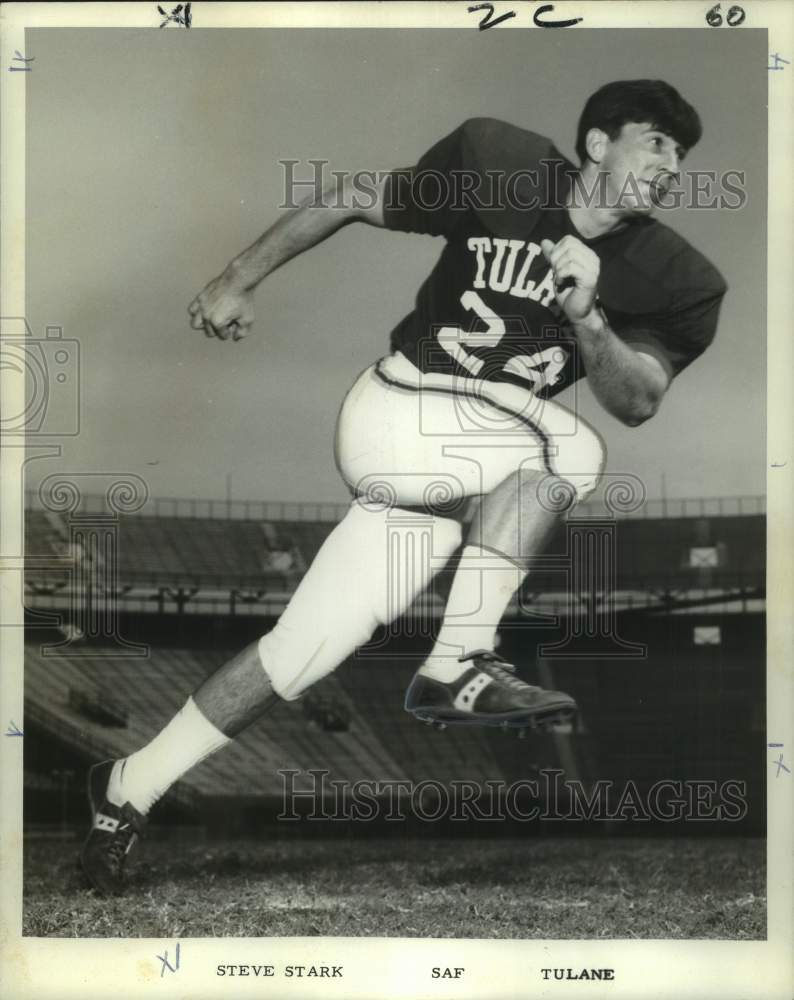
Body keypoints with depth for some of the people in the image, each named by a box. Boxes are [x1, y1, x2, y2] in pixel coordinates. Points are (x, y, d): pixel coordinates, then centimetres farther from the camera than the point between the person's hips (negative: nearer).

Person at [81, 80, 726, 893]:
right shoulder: (498, 168, -9)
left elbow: (637, 404, -6)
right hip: (392, 415, -4)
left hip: (470, 472, 4)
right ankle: (457, 665, -23)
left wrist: (586, 318, -23)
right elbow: (350, 202, 1)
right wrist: (238, 280, 3)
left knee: (302, 650, -1)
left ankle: (130, 788, 12)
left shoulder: (670, 278, -1)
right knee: (569, 447, -27)